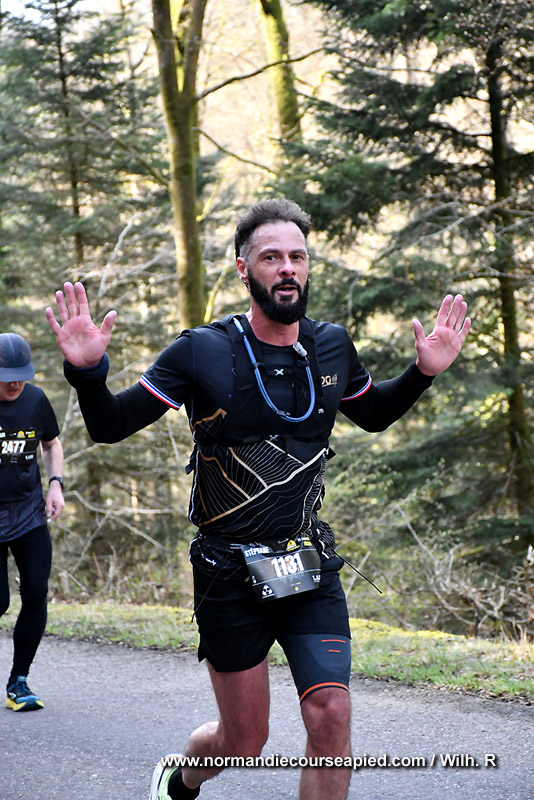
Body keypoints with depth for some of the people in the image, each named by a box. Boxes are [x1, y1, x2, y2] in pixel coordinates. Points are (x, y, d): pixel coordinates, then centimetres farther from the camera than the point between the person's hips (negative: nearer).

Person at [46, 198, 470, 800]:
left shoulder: (331, 346, 3)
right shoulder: (201, 352, -10)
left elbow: (373, 413, 23)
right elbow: (110, 426, -5)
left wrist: (423, 371, 6)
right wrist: (86, 370, -25)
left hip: (311, 568, 3)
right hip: (230, 571, -3)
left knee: (331, 715, -13)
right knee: (244, 742, 6)